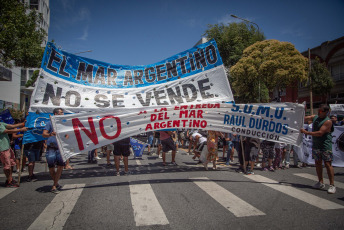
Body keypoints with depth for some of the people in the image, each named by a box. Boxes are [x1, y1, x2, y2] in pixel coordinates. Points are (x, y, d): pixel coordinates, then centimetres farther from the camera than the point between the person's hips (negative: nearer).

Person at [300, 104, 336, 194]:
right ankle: (321, 183, 20)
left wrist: (306, 132, -18)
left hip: (325, 146, -7)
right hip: (316, 145, 7)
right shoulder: (315, 117, 9)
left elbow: (320, 133, -20)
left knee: (327, 164, -7)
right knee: (318, 163, 10)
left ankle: (332, 185, -1)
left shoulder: (328, 121, -12)